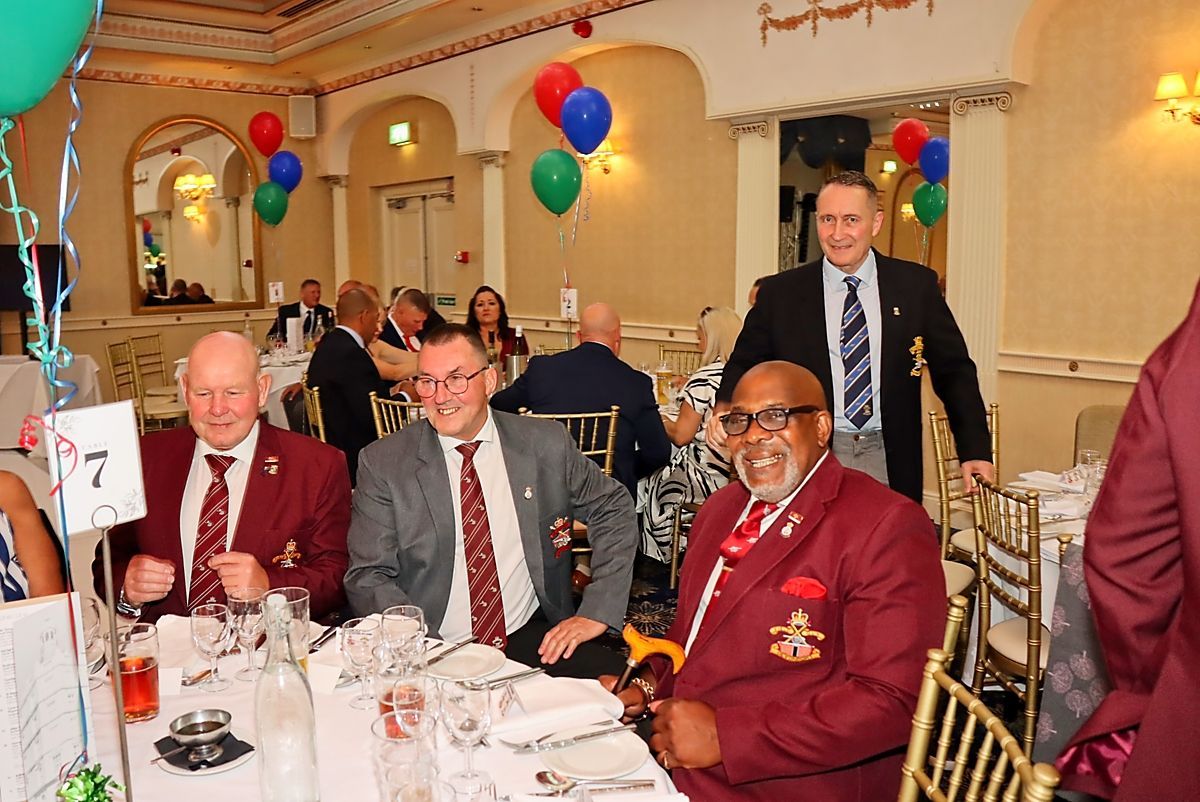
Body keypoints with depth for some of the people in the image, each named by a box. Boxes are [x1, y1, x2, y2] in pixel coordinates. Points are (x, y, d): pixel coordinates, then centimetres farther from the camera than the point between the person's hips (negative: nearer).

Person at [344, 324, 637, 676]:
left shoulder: (546, 445, 3)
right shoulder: (383, 463, -1)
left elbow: (614, 508, 12)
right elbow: (368, 578, -1)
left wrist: (596, 612, 0)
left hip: (532, 641, 1)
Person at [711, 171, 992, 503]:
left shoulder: (916, 285, 3)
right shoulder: (779, 293, 1)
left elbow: (955, 372, 8)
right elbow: (745, 364, 8)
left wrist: (975, 451, 2)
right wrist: (726, 408, -14)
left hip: (890, 463, 1)